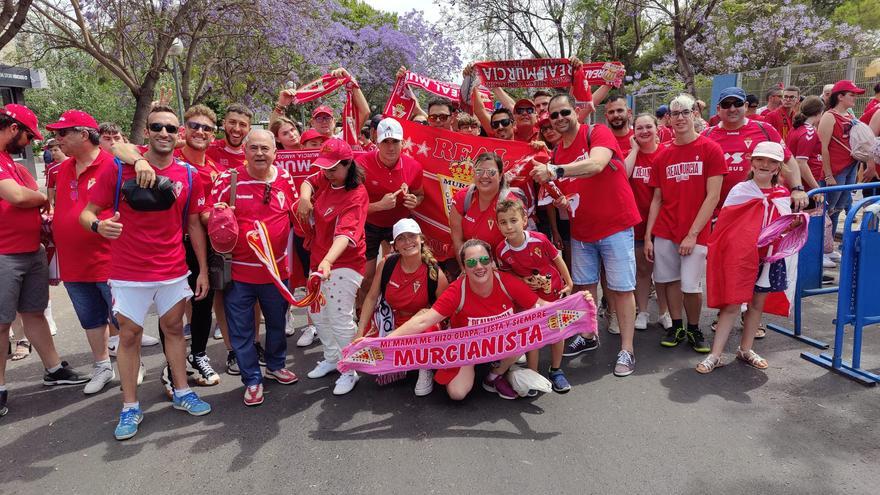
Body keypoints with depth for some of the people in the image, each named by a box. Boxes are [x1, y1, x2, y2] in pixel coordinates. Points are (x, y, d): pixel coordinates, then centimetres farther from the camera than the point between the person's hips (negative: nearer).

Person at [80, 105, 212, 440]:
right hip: (129, 272, -2)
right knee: (129, 335, 6)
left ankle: (182, 393, 27)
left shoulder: (189, 176, 0)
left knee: (174, 328, 13)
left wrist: (203, 270, 5)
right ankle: (130, 407, 20)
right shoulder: (118, 170, -8)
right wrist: (98, 226, -28)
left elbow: (193, 224, 7)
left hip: (173, 270, 2)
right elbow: (87, 212, -3)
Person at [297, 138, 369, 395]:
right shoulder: (327, 179, 0)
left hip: (344, 263, -9)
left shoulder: (356, 195, -23)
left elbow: (345, 232, -35)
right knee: (317, 313, 19)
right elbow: (309, 181, 21)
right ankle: (331, 358, 39)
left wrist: (328, 261, -51)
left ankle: (349, 372, 11)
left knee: (340, 318, -8)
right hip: (319, 259, 9)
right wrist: (304, 197, -3)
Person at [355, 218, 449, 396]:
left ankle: (425, 370, -3)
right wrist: (360, 332, -4)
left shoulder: (435, 274, -17)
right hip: (390, 324, 3)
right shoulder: (386, 264, -11)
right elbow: (371, 298, -1)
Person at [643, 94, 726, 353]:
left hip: (695, 233, -3)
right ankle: (676, 327, 27)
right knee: (670, 280, 9)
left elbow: (713, 197, -9)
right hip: (664, 232, 4)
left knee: (691, 286, -2)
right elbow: (657, 199, 9)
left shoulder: (711, 149, -4)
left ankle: (693, 330, 22)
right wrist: (648, 236, 3)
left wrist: (693, 234, -14)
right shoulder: (663, 155, 7)